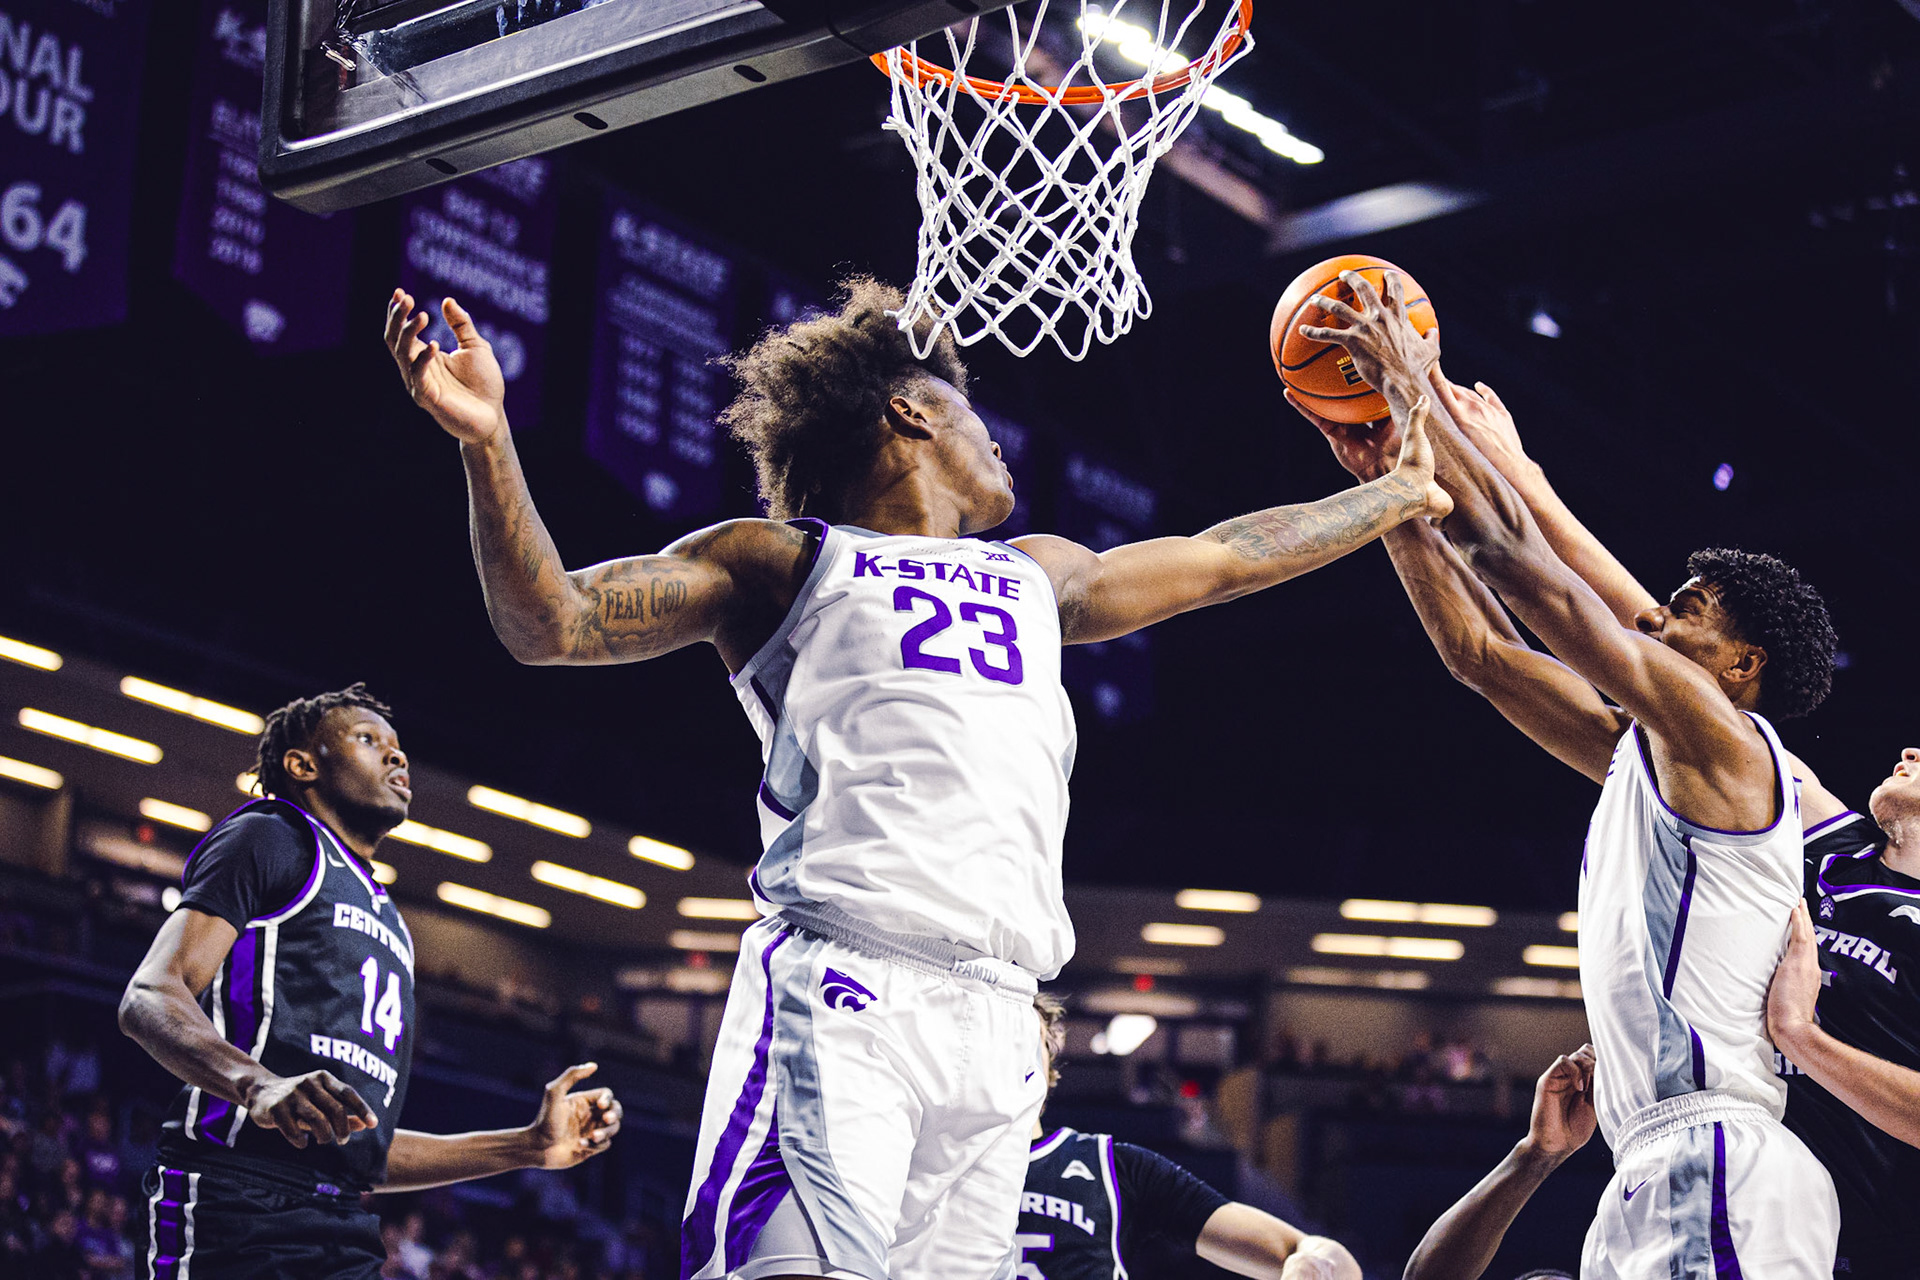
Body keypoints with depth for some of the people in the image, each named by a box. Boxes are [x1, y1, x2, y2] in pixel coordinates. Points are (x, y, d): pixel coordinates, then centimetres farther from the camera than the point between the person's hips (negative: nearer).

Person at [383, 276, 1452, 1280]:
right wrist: (487, 438, -9)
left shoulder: (1035, 576, 33)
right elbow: (552, 624, 5)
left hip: (997, 1023, 5)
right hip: (841, 990, -5)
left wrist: (1400, 494, 49)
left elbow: (1225, 559, 44)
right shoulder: (787, 561, 15)